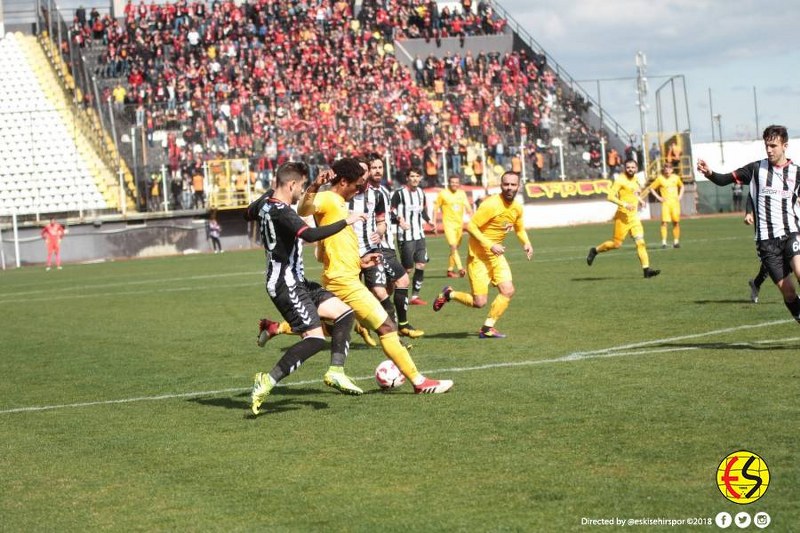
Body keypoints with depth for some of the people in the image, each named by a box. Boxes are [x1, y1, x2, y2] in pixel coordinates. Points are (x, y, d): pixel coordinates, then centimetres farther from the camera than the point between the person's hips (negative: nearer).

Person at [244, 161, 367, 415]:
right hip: (286, 285, -11)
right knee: (315, 338, -16)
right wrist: (345, 222, -27)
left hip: (296, 282, 11)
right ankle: (267, 382, -14)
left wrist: (270, 193, 39)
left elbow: (250, 213, 33)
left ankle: (336, 371, 4)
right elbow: (310, 235, -36)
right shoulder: (281, 212, -21)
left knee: (344, 312, 7)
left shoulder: (265, 203, 9)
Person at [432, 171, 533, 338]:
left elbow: (519, 229, 21)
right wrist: (490, 245, -29)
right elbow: (470, 226, -23)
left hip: (496, 255, 7)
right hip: (478, 256, -7)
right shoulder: (491, 205, -23)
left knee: (508, 291, -9)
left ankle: (487, 329, 7)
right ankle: (449, 294, 20)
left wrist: (526, 243, 1)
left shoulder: (517, 208, 2)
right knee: (479, 302, -9)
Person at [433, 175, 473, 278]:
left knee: (455, 248, 10)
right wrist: (434, 223, 0)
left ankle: (450, 270, 21)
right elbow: (436, 208, 4)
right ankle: (460, 269, -28)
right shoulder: (443, 194, -3)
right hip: (448, 223, -5)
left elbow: (467, 207, 2)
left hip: (459, 223, 5)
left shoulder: (462, 193, 8)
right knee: (453, 246, -19)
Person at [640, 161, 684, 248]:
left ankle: (676, 241, 13)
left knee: (676, 222, 3)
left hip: (675, 202, 3)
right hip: (666, 202, -3)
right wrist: (658, 197, -5)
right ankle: (664, 242, -13)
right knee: (664, 222, -13)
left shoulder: (676, 177, 5)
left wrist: (680, 195, 9)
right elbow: (651, 188, 1)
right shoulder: (660, 178, -4)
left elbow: (681, 186, 22)